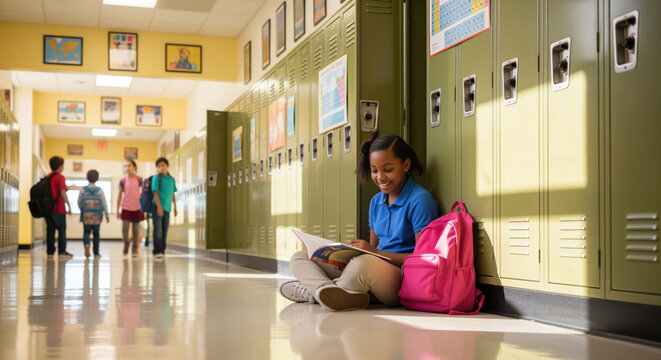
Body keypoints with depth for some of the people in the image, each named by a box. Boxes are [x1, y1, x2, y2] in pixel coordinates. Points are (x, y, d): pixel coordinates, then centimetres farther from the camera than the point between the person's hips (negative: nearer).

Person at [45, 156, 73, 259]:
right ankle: (62, 252, 0)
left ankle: (50, 252, 7)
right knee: (62, 229, 2)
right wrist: (69, 206, -12)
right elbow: (63, 193, -16)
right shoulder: (60, 177, -10)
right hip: (58, 209, -6)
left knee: (50, 230, 8)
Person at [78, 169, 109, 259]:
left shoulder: (83, 190, -1)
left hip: (86, 216, 0)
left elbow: (79, 203, 3)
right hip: (97, 216, 0)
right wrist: (107, 215, 9)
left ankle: (86, 244, -25)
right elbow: (104, 204, 0)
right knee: (96, 234, 10)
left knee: (86, 232, 6)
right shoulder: (100, 190, -1)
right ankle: (96, 253, 12)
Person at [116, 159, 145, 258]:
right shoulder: (123, 181, 0)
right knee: (125, 227, -10)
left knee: (136, 229, 4)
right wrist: (117, 210, 4)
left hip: (137, 208, 0)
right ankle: (126, 243, 17)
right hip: (126, 208, 0)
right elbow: (120, 195, 6)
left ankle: (134, 249, 16)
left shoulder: (139, 180, -1)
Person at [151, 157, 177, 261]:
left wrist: (175, 207, 14)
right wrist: (159, 207, -16)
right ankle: (157, 252, -5)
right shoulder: (156, 178, -4)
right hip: (157, 206, -5)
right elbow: (155, 193, -10)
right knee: (158, 229, -7)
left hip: (167, 207, 5)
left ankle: (162, 251, 15)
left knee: (165, 230, 8)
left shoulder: (171, 179, 11)